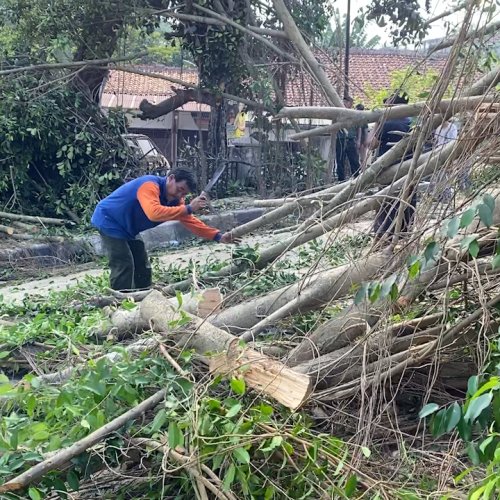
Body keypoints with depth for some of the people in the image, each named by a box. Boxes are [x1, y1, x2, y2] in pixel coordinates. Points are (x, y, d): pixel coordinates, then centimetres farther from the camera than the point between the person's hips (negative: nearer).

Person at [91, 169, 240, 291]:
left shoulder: (173, 199, -2)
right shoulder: (149, 186, -30)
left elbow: (190, 220, -3)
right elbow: (154, 213, -47)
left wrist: (218, 236, -13)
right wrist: (188, 208, -44)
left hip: (128, 229, 9)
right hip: (109, 221, -9)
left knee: (142, 267, 10)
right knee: (124, 266, -17)